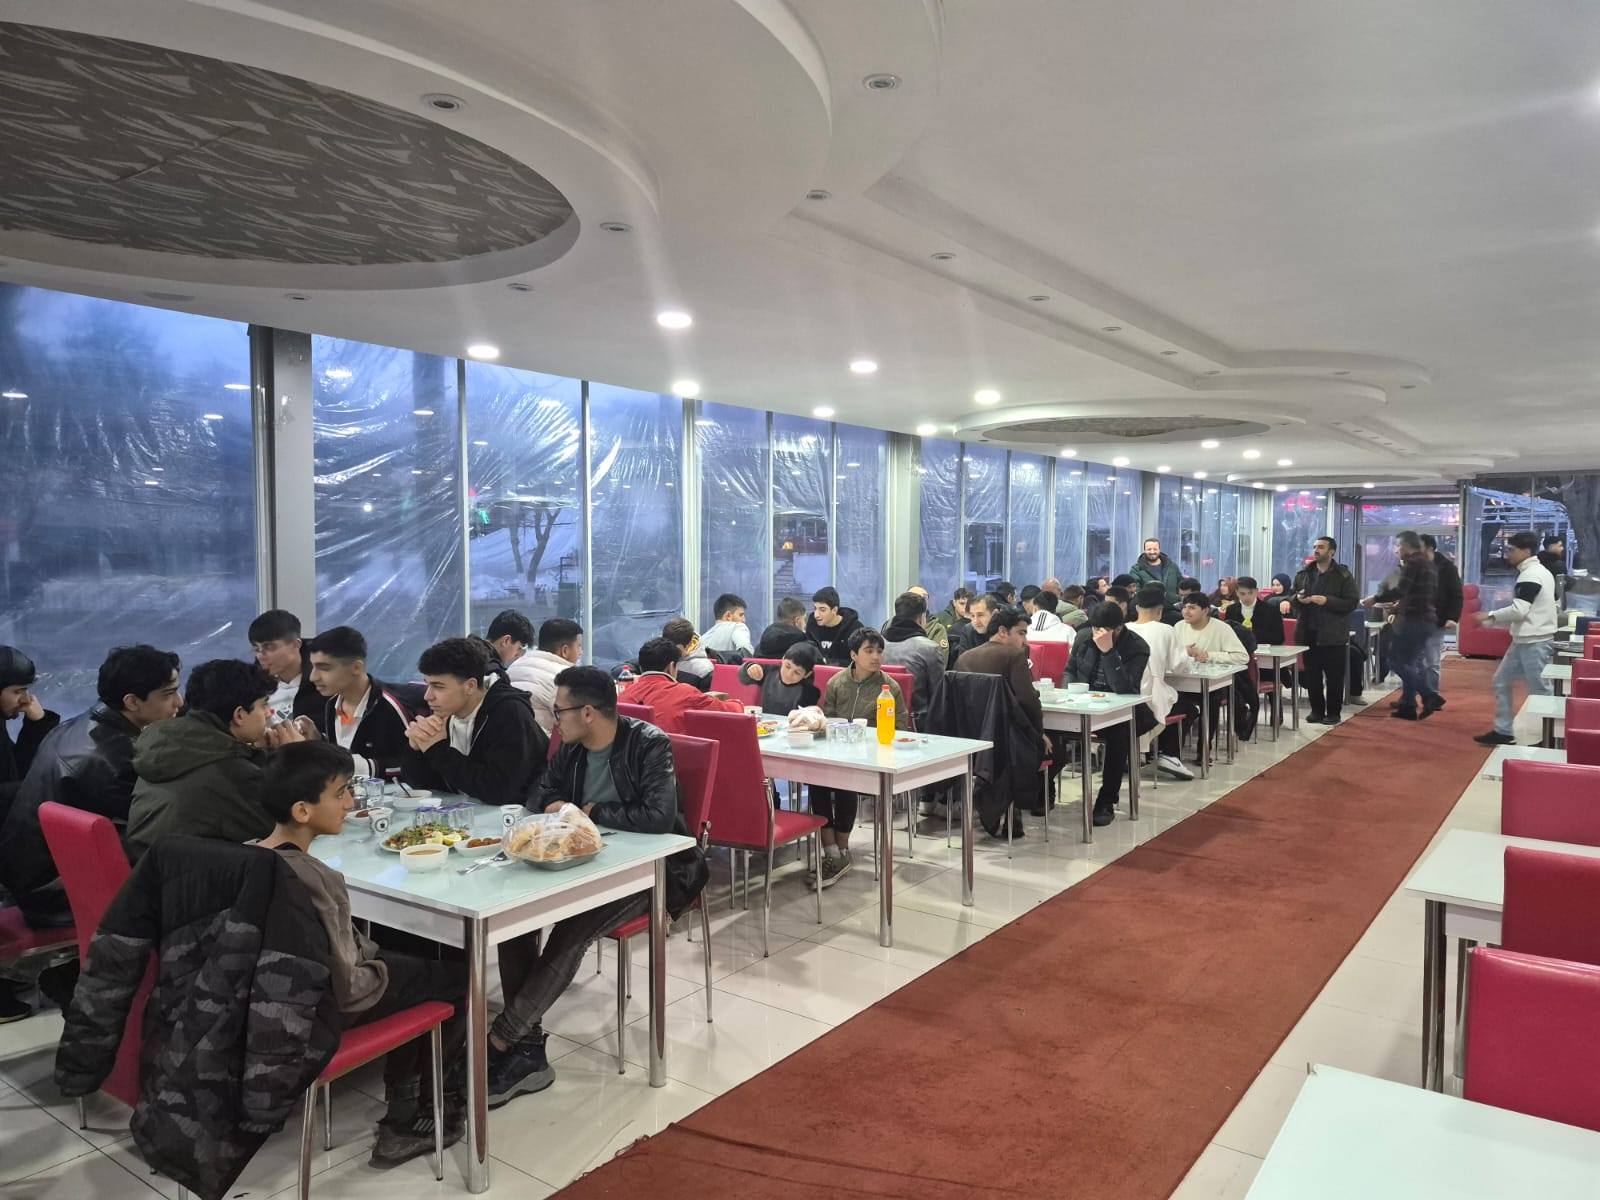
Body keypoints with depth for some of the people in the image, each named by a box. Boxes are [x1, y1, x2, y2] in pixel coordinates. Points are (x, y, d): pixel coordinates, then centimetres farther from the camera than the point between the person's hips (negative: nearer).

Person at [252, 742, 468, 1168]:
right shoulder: (314, 879, -32)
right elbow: (347, 989, -26)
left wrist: (373, 954, 11)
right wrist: (382, 970, -7)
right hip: (323, 1008, -8)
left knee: (417, 963, 24)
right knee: (456, 977, 10)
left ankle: (403, 1112, 26)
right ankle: (431, 1109, 28)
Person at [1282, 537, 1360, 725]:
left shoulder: (1343, 575, -4)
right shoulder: (1303, 574, 9)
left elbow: (1352, 602, -9)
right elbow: (1290, 596, 15)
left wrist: (1327, 601, -19)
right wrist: (1297, 599, -7)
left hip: (1333, 635, -4)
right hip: (1308, 633, 4)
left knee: (1334, 677, 3)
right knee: (1312, 676, 9)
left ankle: (1333, 712, 14)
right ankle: (1317, 710, 20)